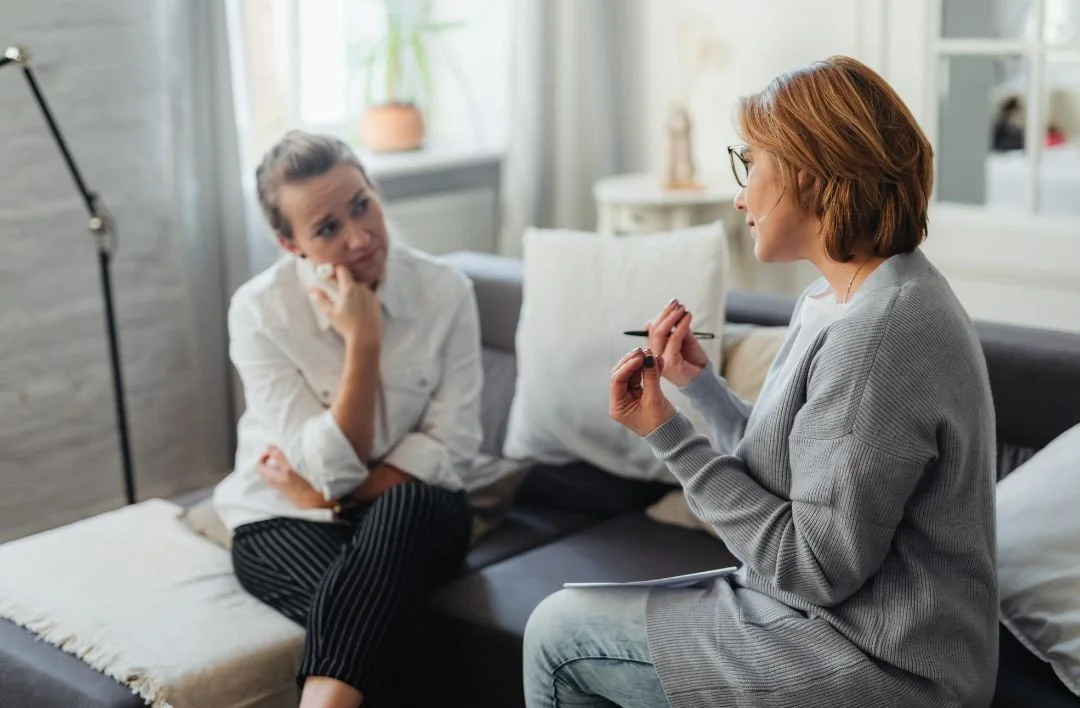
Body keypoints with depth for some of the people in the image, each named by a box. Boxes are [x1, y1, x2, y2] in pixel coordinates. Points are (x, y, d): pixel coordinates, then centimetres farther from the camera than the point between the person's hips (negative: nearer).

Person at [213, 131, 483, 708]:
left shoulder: (445, 292, -10)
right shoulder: (259, 311, -15)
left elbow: (450, 453, -10)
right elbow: (334, 469, -18)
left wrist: (329, 496, -17)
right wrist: (363, 341, -26)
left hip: (411, 522, 2)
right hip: (286, 522, -1)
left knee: (408, 506, -36)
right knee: (365, 610, -36)